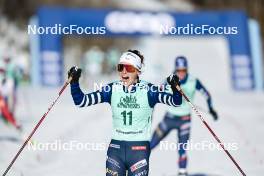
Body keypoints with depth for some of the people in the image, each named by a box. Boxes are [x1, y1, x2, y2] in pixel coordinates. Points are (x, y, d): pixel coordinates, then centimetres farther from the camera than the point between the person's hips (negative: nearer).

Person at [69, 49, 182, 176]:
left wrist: (175, 88, -39)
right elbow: (81, 101, -2)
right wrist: (74, 82, -18)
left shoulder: (147, 90, -9)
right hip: (116, 148, 3)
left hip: (140, 150, -3)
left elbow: (176, 102, -18)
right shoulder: (112, 89, -1)